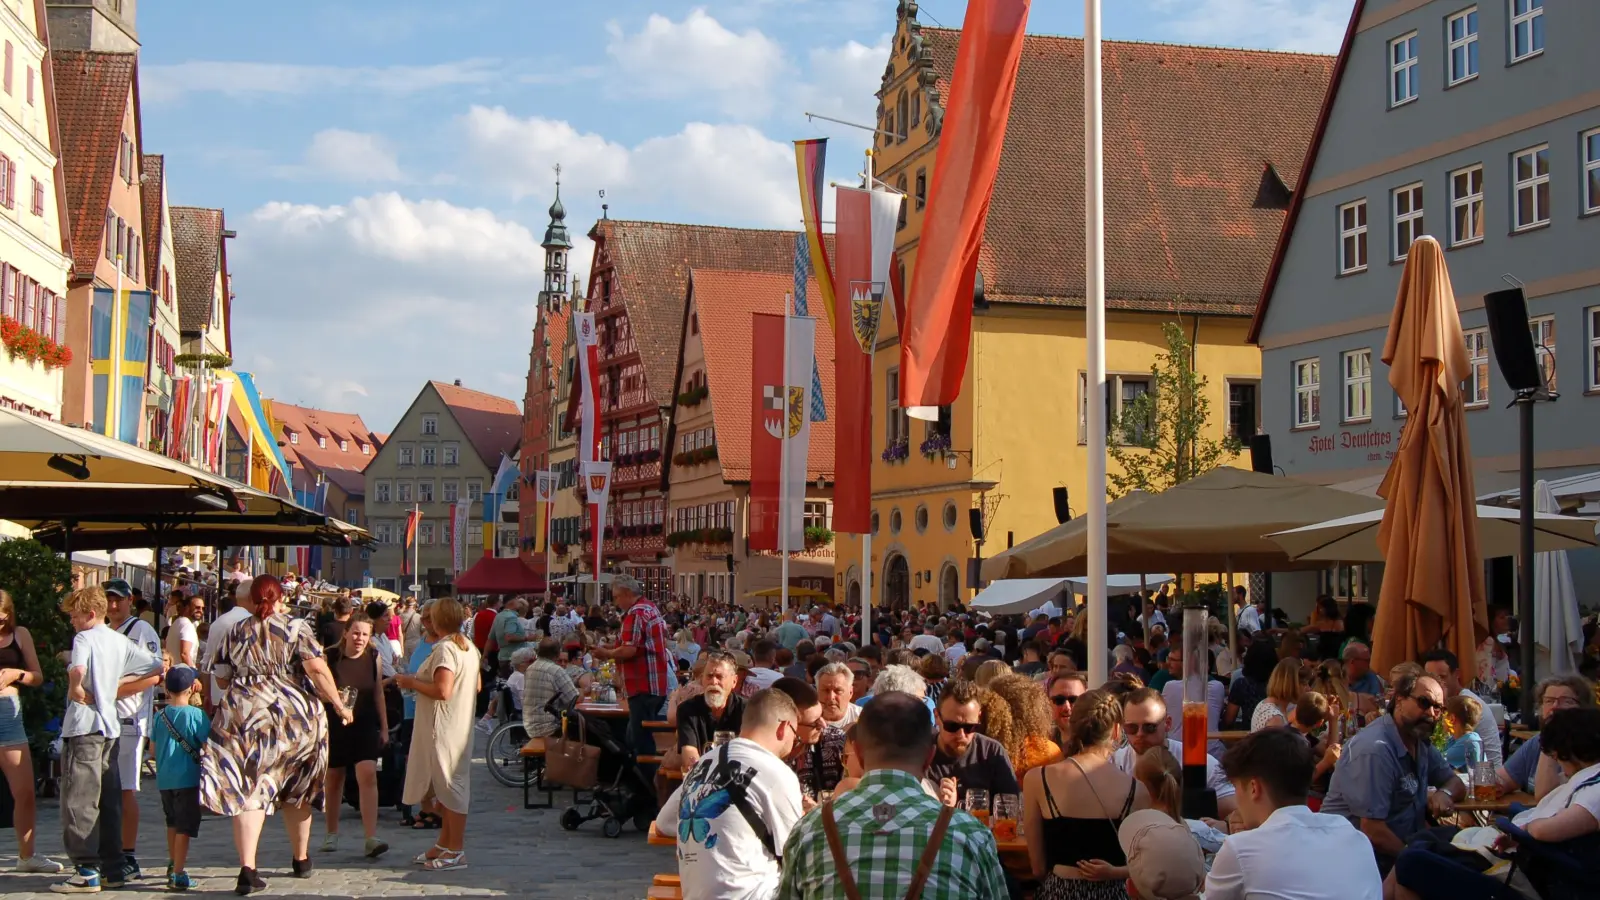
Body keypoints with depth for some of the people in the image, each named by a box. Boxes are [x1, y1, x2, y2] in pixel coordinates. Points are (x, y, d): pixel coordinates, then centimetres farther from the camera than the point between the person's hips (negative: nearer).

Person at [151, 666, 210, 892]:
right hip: (188, 779, -5)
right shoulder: (196, 715, -11)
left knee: (173, 823, 22)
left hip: (164, 780, 6)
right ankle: (177, 875, -5)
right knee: (184, 828, -2)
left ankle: (173, 864, 36)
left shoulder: (160, 716, 5)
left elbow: (153, 748, 12)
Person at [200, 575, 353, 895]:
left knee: (249, 790, -3)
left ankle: (248, 869, -17)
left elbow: (221, 679, 14)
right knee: (296, 790, 15)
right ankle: (301, 859, 30)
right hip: (294, 713, -1)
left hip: (243, 713, 1)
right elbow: (317, 668, -12)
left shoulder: (233, 633, 9)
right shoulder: (296, 628, 0)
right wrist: (338, 704, -5)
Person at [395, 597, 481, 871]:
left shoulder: (444, 649, -19)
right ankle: (445, 843, 24)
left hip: (442, 726, -10)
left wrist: (412, 683, -13)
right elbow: (477, 687, 17)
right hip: (461, 723, 10)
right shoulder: (469, 648, 10)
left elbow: (442, 691, -28)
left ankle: (456, 850, 1)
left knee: (449, 786, -4)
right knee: (450, 785, 16)